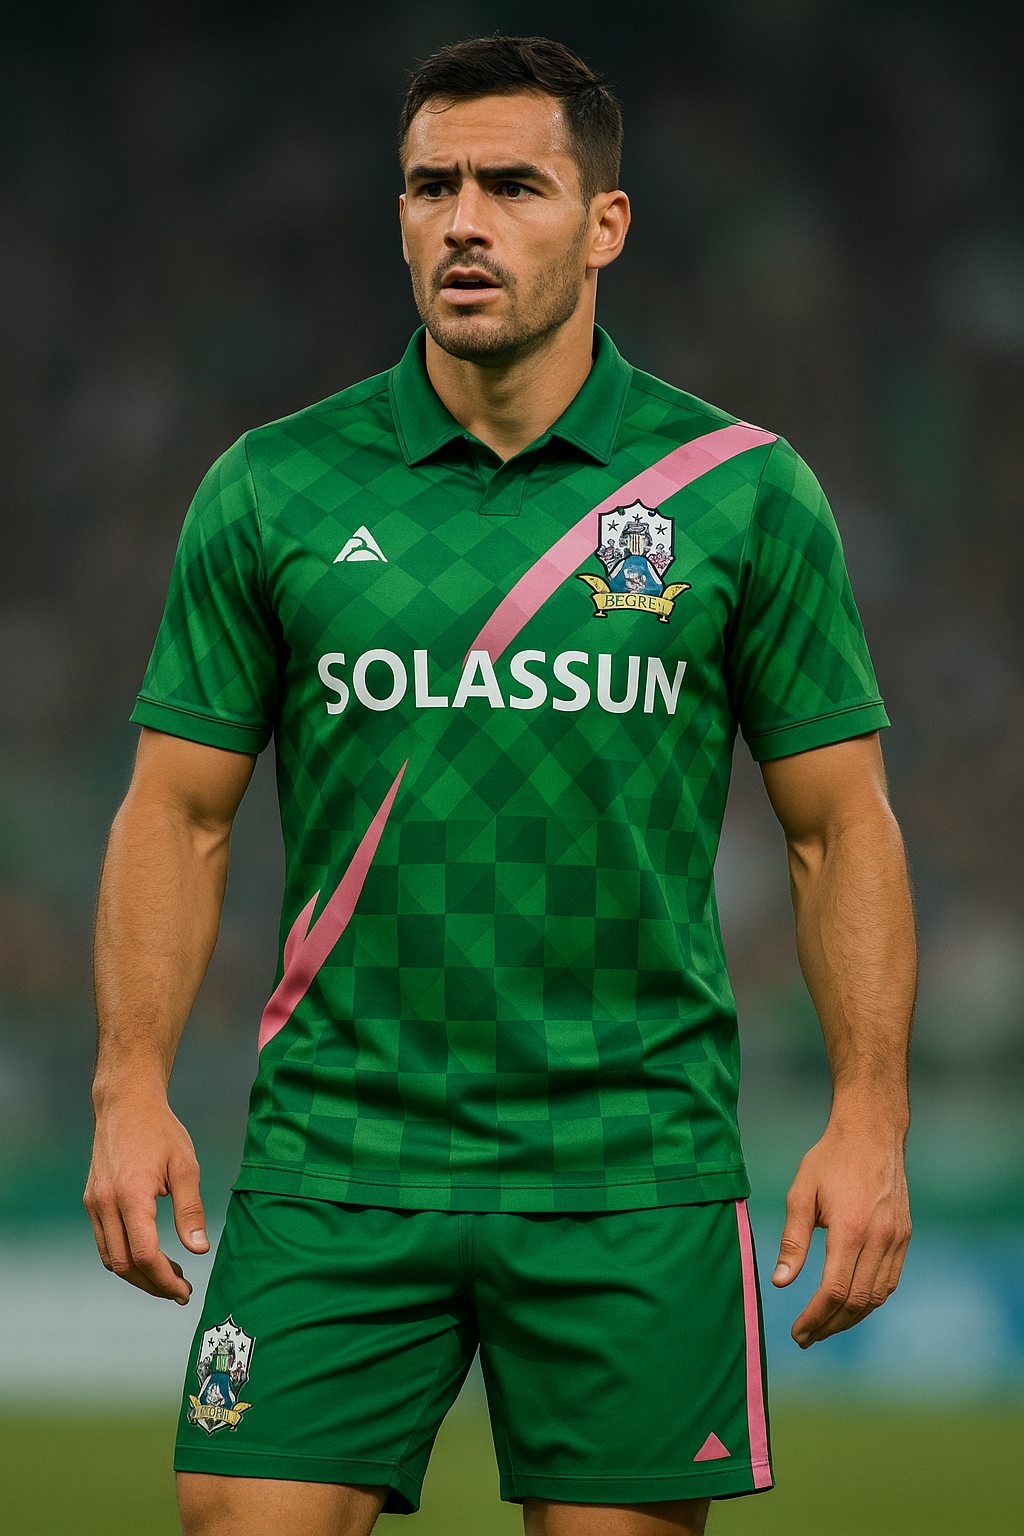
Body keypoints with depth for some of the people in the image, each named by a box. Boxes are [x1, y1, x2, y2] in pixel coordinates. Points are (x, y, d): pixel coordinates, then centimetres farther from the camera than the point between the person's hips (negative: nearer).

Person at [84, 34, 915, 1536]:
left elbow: (842, 824, 5)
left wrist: (870, 1117, -5)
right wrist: (133, 1086, -5)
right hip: (332, 1157, 1)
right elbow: (181, 811, 8)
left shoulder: (744, 492, 2)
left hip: (632, 1172, 0)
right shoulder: (271, 492, 4)